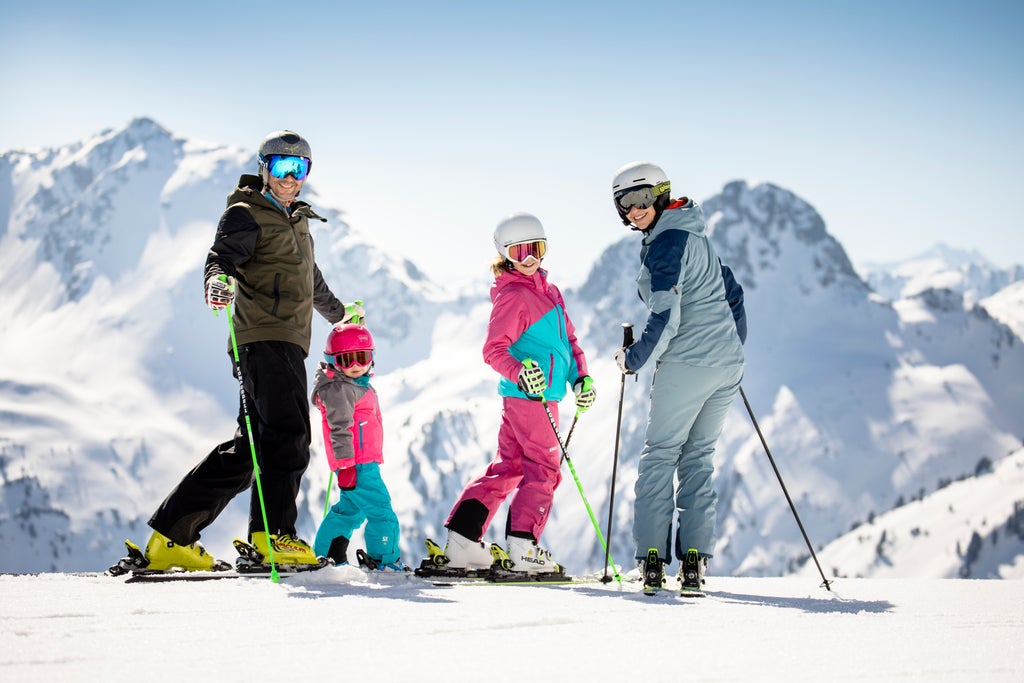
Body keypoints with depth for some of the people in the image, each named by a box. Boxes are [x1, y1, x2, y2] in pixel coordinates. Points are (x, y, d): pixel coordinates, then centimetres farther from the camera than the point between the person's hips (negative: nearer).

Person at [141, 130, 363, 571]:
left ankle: (172, 536, 4)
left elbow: (310, 279, 43)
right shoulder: (246, 215, 2)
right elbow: (222, 255, -15)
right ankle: (272, 534, -20)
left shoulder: (297, 220, 28)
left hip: (287, 343, 8)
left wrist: (340, 313, 59)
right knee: (288, 436, -19)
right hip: (266, 338, -8)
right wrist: (218, 281, -39)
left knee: (249, 450, 3)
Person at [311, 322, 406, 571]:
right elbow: (340, 428, -19)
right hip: (355, 463, -11)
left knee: (351, 509, 19)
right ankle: (384, 559, -6)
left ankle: (325, 555, 27)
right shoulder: (338, 389, -12)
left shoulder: (358, 386, 20)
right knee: (380, 509, -10)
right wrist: (345, 464, -24)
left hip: (365, 461, 11)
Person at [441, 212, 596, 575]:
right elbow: (494, 349, -17)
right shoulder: (513, 296, -11)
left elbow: (568, 339, 22)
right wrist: (519, 374, -33)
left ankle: (462, 538, 12)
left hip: (532, 397, 9)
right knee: (544, 468, -5)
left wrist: (581, 377, 10)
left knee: (507, 467, 10)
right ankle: (523, 548, -4)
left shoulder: (548, 291, 17)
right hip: (529, 395, -9)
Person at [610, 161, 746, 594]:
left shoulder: (664, 245, -12)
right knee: (699, 457, 11)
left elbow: (664, 319, -18)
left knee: (659, 456, 1)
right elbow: (733, 294, 23)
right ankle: (694, 559, 4)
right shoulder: (696, 236, 16)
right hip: (728, 365, 8)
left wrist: (634, 359, -5)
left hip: (687, 363, -8)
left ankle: (652, 559, -4)